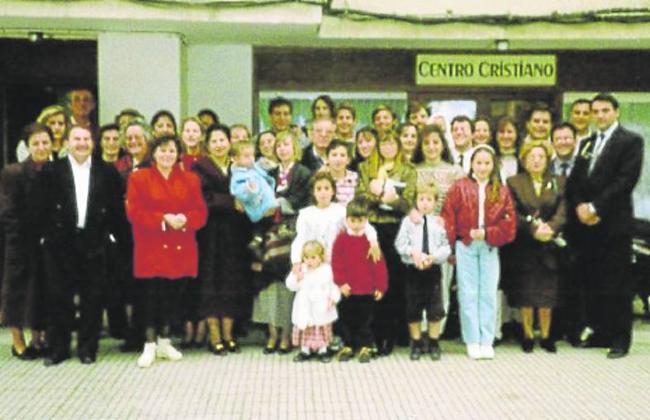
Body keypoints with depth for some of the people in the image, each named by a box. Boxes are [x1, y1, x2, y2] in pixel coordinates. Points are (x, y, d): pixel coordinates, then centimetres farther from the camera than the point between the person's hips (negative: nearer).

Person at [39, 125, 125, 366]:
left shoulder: (107, 171, 6)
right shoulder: (51, 170, 4)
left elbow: (117, 206, 6)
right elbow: (43, 206, 1)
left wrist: (111, 233, 0)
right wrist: (47, 234, -4)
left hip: (94, 242, 1)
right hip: (60, 242, 0)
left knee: (93, 298, 5)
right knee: (59, 297, 5)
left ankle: (87, 348, 16)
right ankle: (58, 348, 16)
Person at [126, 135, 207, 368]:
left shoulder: (190, 179, 10)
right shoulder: (139, 178, 2)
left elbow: (200, 212, 5)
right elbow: (134, 213, -7)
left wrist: (184, 219, -16)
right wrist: (164, 220, -18)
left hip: (180, 250, 3)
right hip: (151, 249, -3)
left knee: (173, 295, 7)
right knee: (152, 296, -2)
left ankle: (165, 342, 20)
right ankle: (150, 345, 7)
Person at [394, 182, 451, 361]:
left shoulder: (439, 222, -1)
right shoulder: (408, 220, -2)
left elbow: (446, 247, -2)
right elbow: (400, 243, -5)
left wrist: (433, 257, -17)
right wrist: (413, 252, -20)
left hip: (433, 269, 0)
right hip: (413, 270, 0)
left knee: (435, 309, 6)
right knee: (413, 308, 8)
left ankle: (434, 343, 20)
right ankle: (416, 343, 21)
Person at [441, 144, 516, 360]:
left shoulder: (502, 191, 6)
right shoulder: (460, 187, 1)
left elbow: (509, 224, 1)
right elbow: (448, 219, -3)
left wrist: (487, 234, -12)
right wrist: (450, 248, -9)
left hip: (490, 247, 2)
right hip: (465, 247, -1)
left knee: (488, 294, 3)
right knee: (468, 294, 2)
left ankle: (487, 341, 10)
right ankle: (472, 342, 8)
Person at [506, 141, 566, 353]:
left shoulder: (558, 183, 9)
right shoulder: (514, 182, 3)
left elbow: (562, 212, -2)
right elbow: (513, 214, -6)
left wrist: (551, 228, -20)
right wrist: (533, 229, -19)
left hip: (549, 246, 2)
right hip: (524, 246, -1)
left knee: (547, 292, 4)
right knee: (525, 292, 1)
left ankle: (546, 336, 16)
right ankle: (528, 335, 12)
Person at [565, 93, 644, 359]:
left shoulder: (630, 141, -1)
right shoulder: (587, 143, 18)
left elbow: (626, 179, -12)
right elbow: (574, 180, 12)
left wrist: (595, 207, -15)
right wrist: (579, 206, -7)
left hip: (614, 224, -6)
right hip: (586, 223, 6)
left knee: (617, 284, -2)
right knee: (593, 282, 8)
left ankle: (620, 338, 6)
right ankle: (600, 333, 17)